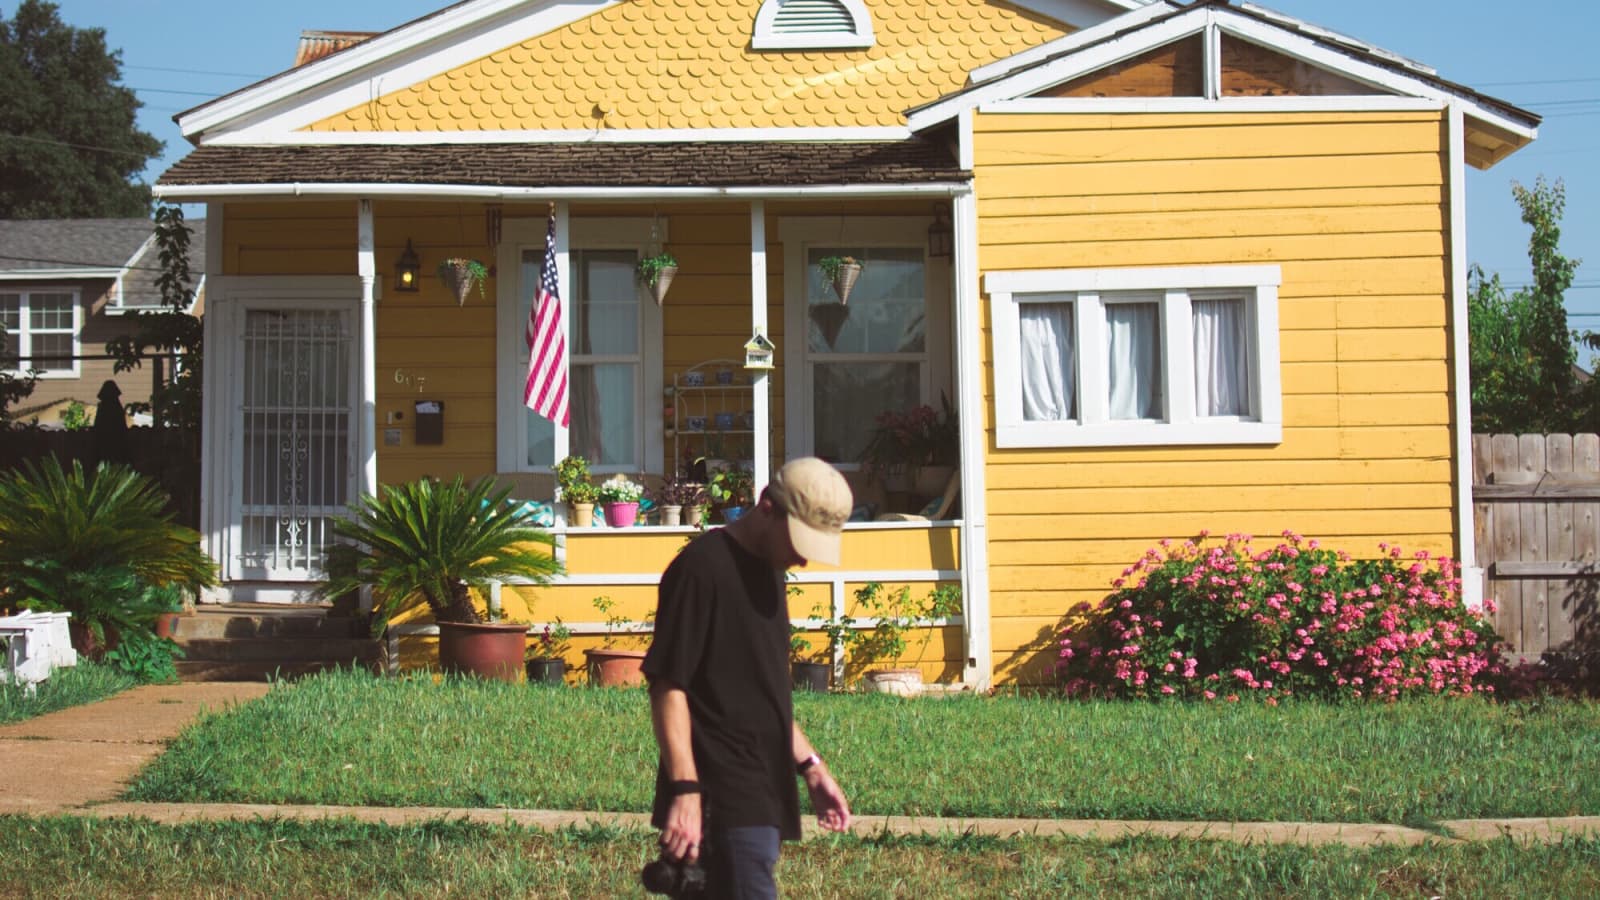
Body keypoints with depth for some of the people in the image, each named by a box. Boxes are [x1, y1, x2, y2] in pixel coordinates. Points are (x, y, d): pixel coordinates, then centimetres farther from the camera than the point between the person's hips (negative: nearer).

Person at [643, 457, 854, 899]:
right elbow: (668, 686, -16)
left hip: (763, 791, 9)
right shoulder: (701, 569, -12)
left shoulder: (767, 570, 16)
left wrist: (810, 766, 24)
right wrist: (684, 790, -22)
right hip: (725, 796, -9)